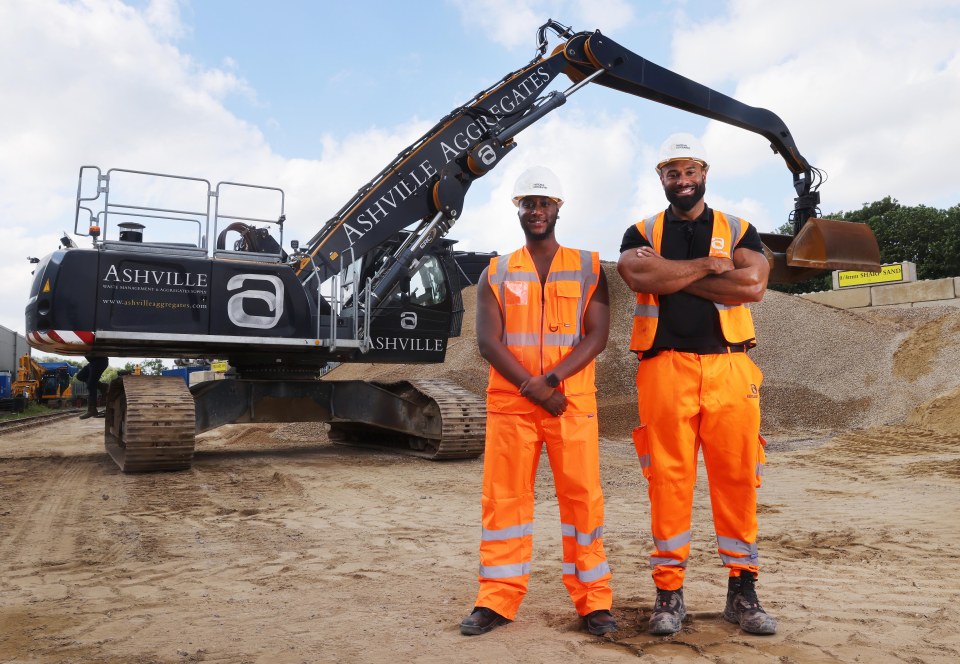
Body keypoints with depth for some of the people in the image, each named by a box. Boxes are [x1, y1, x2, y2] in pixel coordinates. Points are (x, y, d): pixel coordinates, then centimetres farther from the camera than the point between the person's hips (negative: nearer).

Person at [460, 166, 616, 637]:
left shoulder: (588, 268, 8)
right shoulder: (496, 273, 9)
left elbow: (596, 336, -2)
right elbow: (488, 341, -2)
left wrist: (552, 379, -16)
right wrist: (532, 387, -13)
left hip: (573, 401, 0)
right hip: (509, 402, 1)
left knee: (582, 496, 1)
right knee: (504, 497, 3)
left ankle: (594, 601, 13)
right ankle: (497, 600, 14)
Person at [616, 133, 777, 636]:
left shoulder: (738, 231, 14)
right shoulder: (642, 233, 13)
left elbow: (753, 285, -6)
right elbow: (639, 276, -11)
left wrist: (670, 275, -6)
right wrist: (709, 265, -5)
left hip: (729, 367, 1)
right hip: (664, 368, -1)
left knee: (737, 477, 4)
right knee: (668, 479, 0)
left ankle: (742, 588, 18)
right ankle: (669, 591, 12)